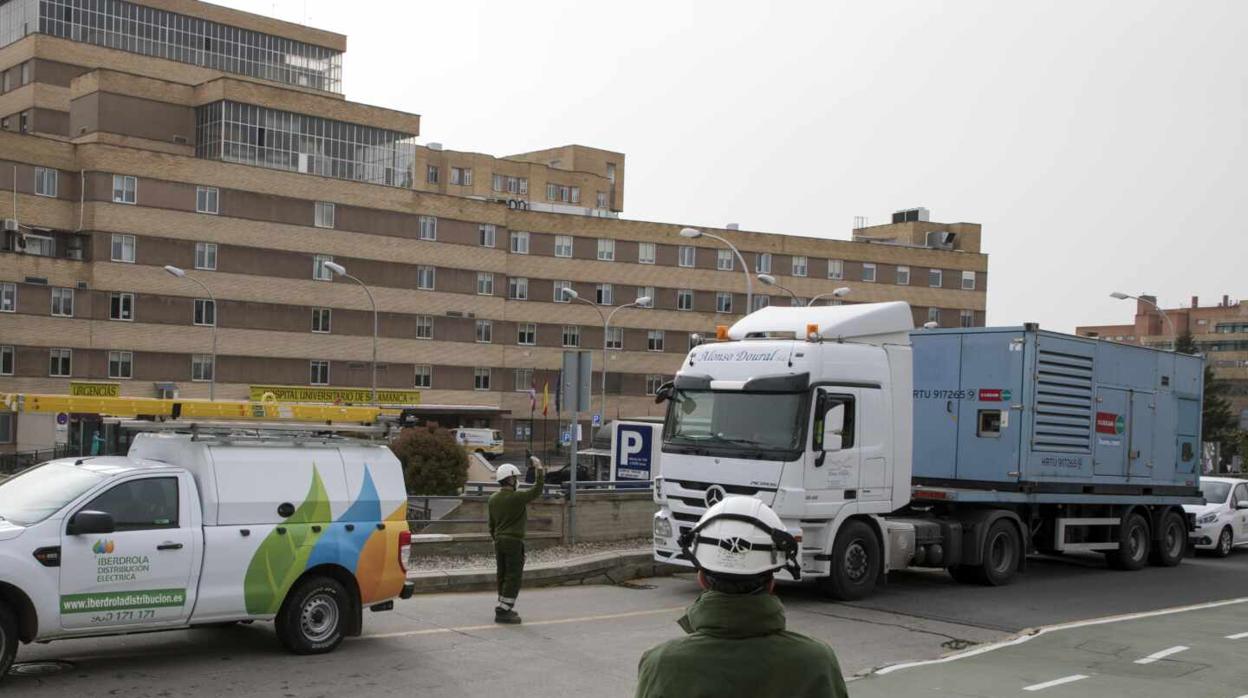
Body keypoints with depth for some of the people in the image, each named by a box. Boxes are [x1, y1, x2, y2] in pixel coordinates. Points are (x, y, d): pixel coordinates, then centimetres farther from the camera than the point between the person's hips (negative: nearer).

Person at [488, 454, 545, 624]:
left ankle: (504, 608, 24)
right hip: (514, 541, -8)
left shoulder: (493, 499, 7)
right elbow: (537, 490, -9)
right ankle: (503, 612, -7)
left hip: (499, 540, 8)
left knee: (503, 576, 15)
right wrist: (540, 469, -2)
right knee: (514, 577, -3)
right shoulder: (517, 498, -16)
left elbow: (491, 524, 14)